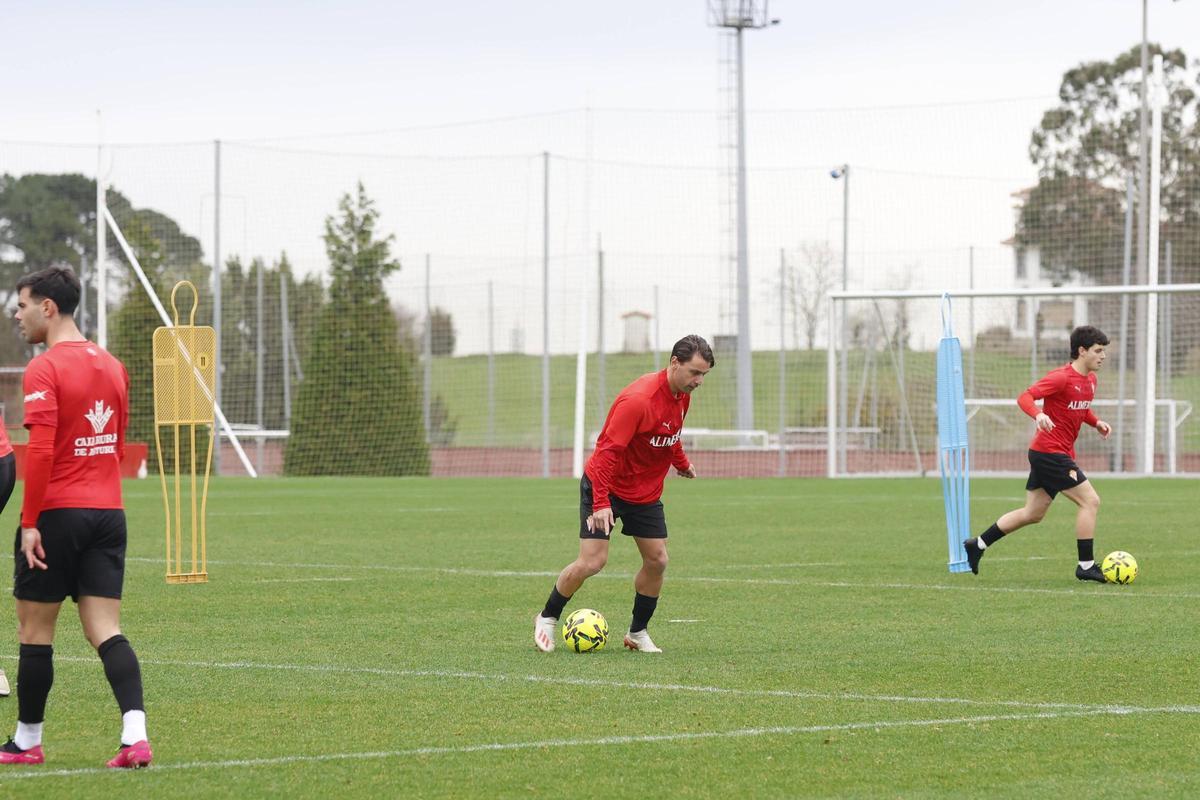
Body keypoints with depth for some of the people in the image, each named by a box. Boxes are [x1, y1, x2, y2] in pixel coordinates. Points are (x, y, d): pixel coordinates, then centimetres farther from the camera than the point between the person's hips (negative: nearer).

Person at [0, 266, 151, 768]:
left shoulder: (45, 369, -12)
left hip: (57, 515, -6)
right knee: (105, 629, 2)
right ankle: (135, 735, -14)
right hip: (108, 513, 6)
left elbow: (41, 450, -19)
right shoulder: (112, 367, 11)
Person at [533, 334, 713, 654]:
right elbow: (609, 450, -29)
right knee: (592, 561, -11)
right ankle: (547, 619, 10)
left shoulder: (682, 395, -2)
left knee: (657, 561, 0)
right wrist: (601, 503, -32)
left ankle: (637, 633, 16)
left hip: (646, 493, 7)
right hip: (606, 487, -7)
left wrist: (682, 463, 31)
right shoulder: (638, 399, -28)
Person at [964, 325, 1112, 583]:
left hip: (1054, 454, 10)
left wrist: (1096, 422, 8)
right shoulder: (1061, 377, -17)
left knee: (1032, 514, 14)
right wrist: (1039, 415, -40)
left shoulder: (1090, 379, 11)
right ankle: (1086, 566, -5)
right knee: (1090, 501, -10)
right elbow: (1024, 397, -20)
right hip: (1050, 452, -10)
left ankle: (978, 544, 22)